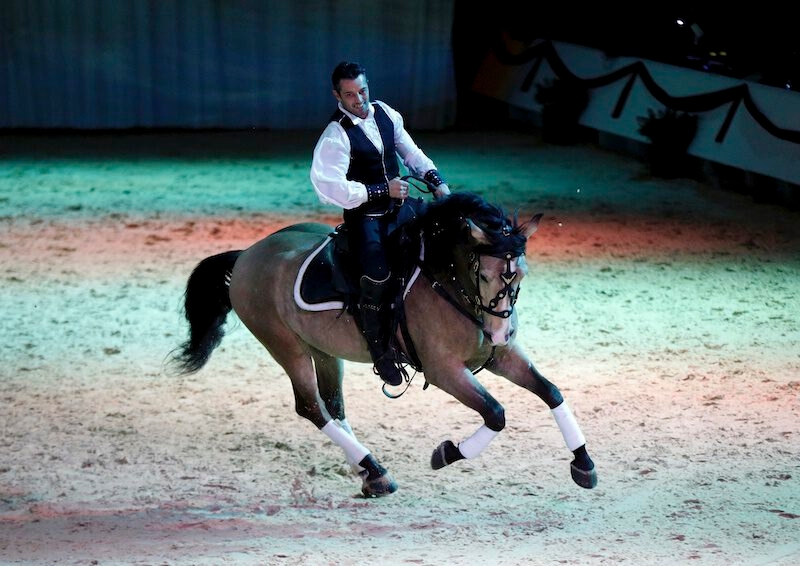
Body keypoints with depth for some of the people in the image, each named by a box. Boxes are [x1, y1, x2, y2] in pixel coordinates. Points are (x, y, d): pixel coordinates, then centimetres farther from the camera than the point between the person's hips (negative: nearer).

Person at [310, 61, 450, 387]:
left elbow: (410, 152, 14)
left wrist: (436, 180, -1)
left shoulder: (385, 113, 3)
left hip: (396, 204, 8)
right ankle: (379, 350, -14)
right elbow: (332, 188, -26)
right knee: (378, 274, -28)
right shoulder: (336, 136, -18)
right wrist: (383, 190, -23)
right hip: (364, 215, -8)